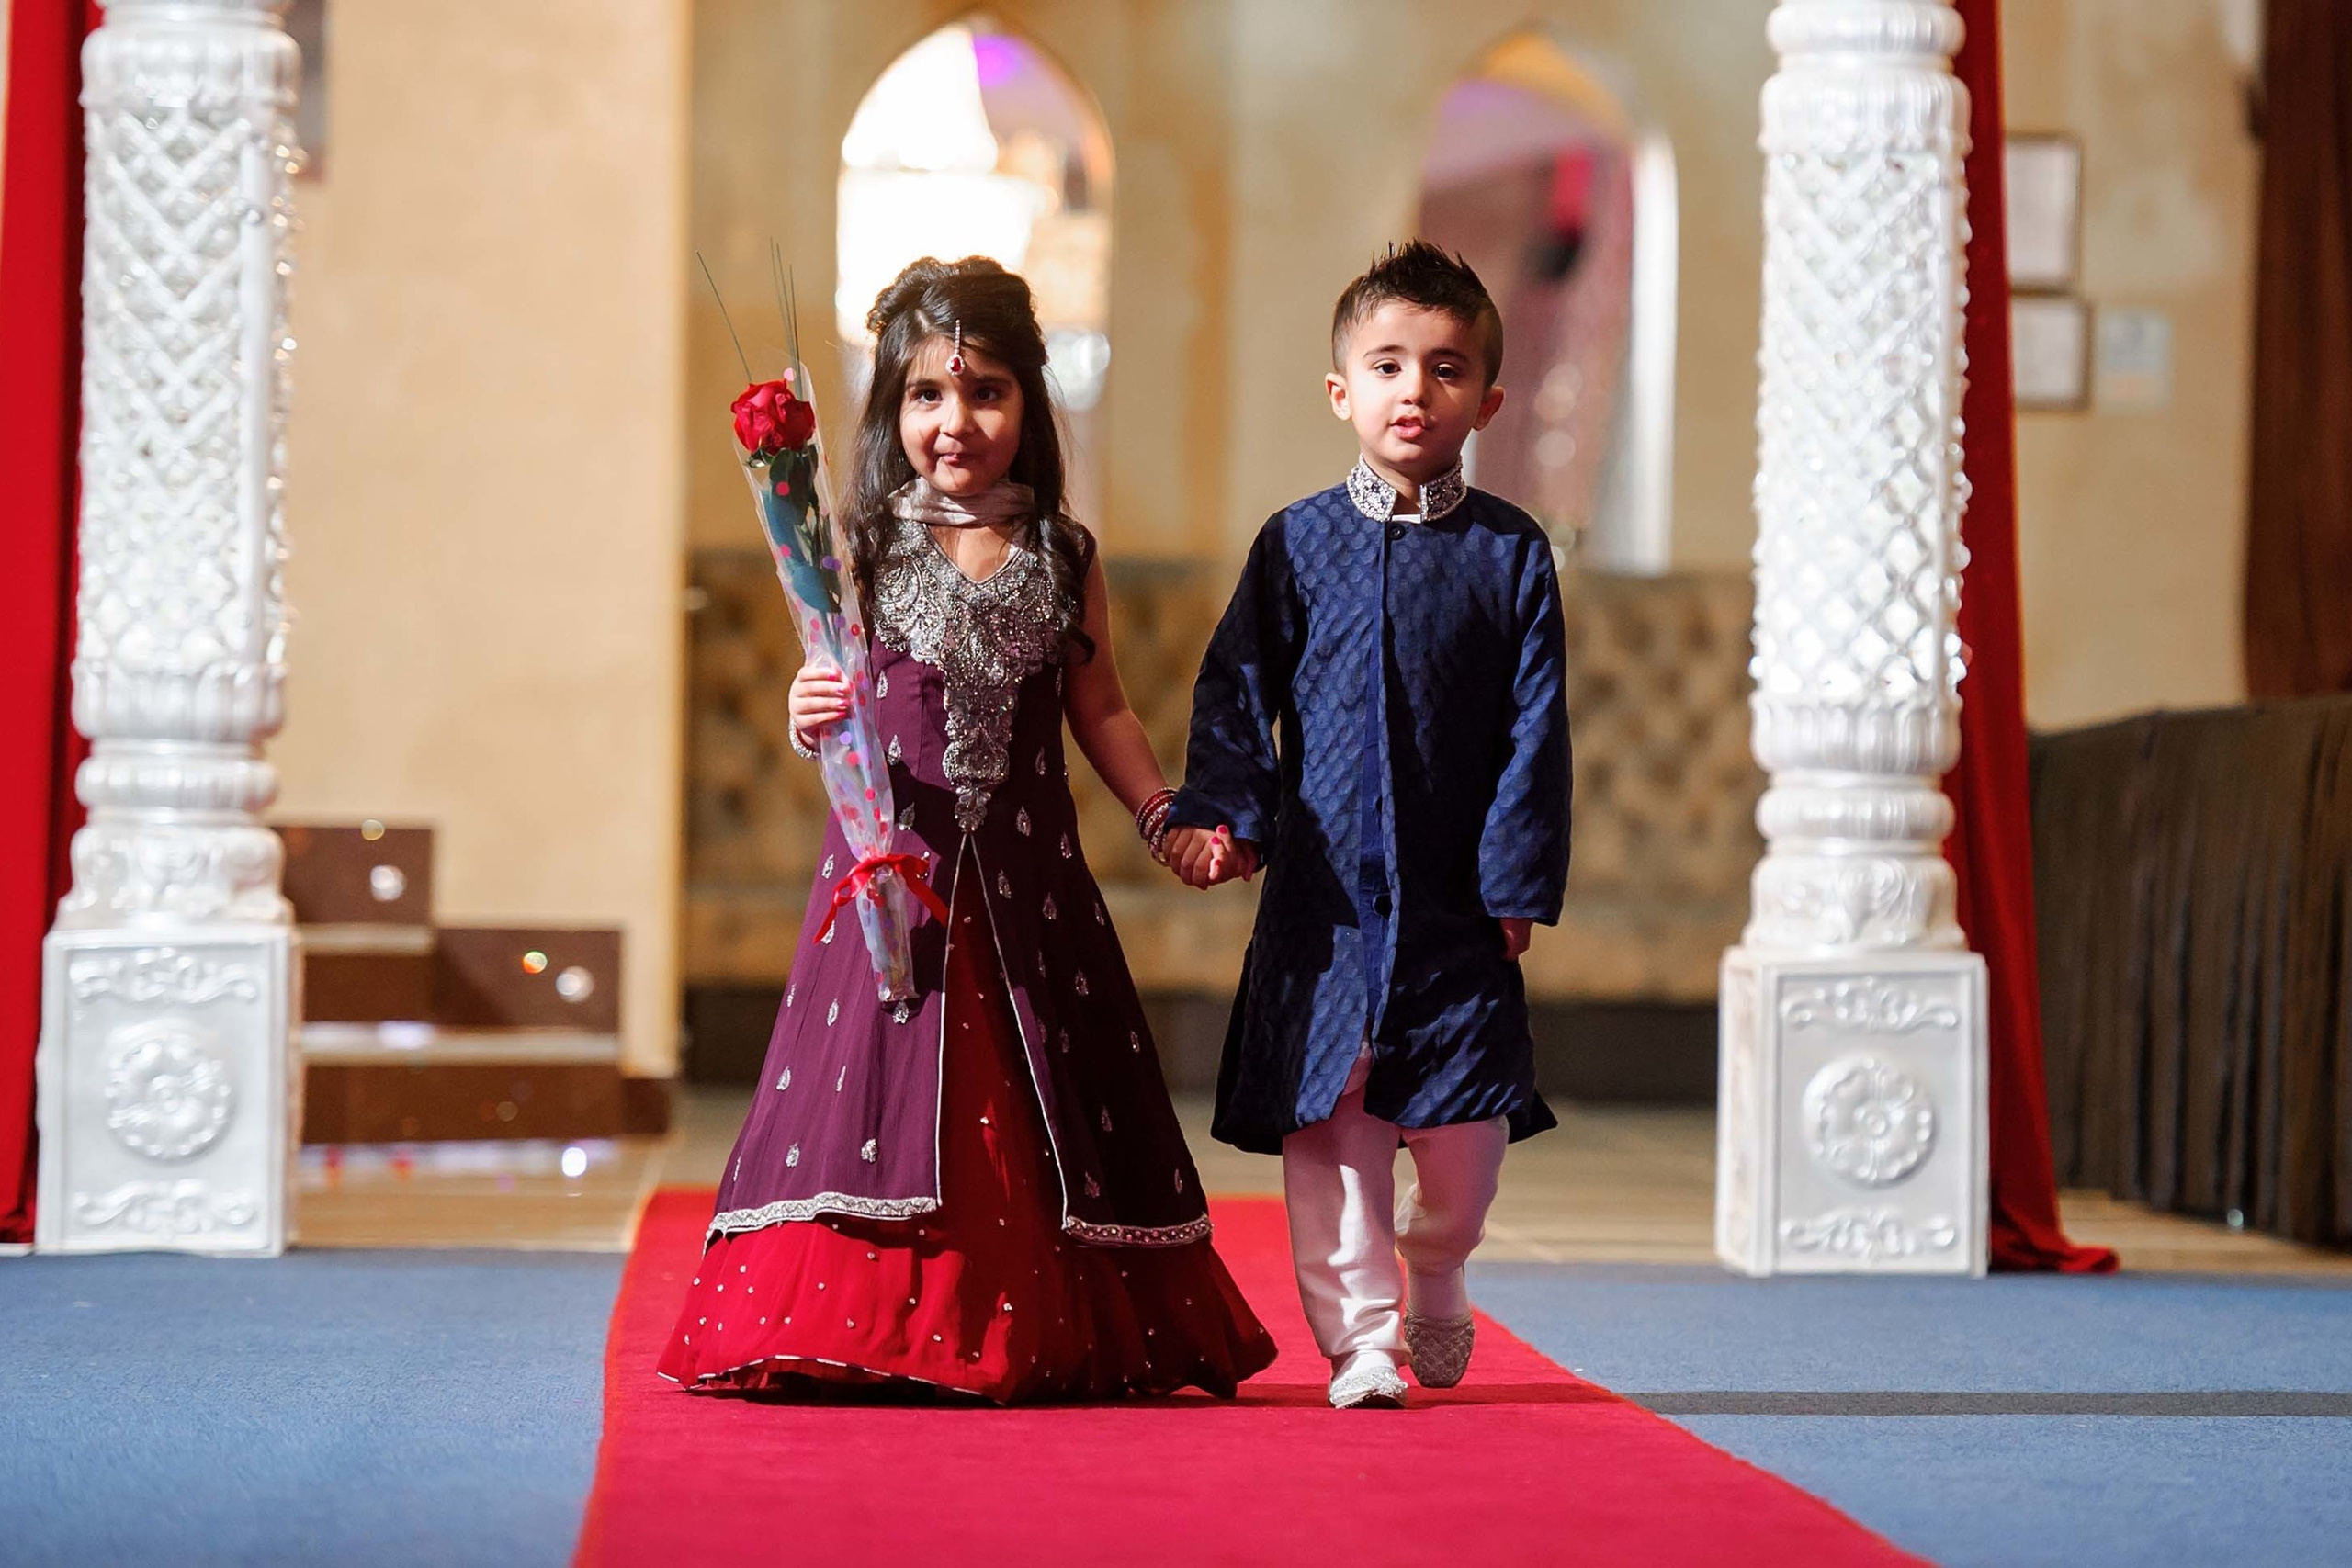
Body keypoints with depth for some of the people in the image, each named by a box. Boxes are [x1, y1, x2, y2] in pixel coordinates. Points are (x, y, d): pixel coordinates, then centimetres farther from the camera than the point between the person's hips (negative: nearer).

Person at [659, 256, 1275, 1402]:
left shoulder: (1062, 558, 7)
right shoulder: (864, 551, 1)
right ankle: (853, 1333, 2)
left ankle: (1041, 1337, 11)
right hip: (895, 862, -2)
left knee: (1031, 1098, 3)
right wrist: (813, 721, -23)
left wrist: (1164, 812, 3)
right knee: (885, 1076, -6)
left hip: (1025, 876, 2)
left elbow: (1099, 711, 13)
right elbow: (828, 702, -1)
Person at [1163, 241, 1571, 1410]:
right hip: (1322, 894, 0)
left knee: (1467, 1132, 0)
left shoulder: (1509, 554, 2)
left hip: (1453, 899, 0)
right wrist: (1223, 814, -11)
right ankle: (1358, 1334, 8)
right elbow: (1234, 692, 4)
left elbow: (1535, 730, 2)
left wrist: (1519, 877, -3)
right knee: (1329, 1129, -1)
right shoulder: (1296, 545, 4)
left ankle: (1432, 1280, 29)